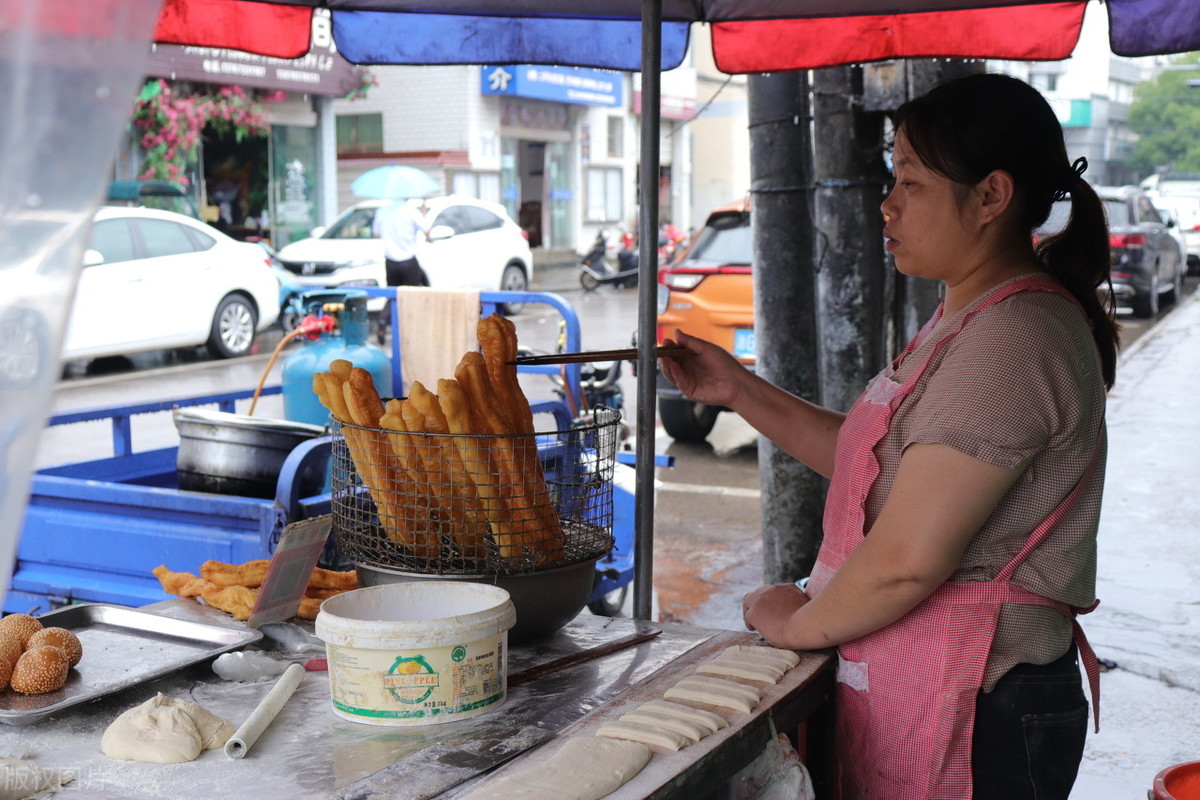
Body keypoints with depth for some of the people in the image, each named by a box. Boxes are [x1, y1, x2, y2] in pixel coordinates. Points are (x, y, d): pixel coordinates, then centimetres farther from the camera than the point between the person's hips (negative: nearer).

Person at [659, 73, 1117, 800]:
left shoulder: (1013, 339, -22)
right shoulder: (968, 321, 13)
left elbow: (906, 559, -25)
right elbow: (878, 458, 16)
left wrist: (800, 622, -9)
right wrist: (740, 391, 10)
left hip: (976, 720, -10)